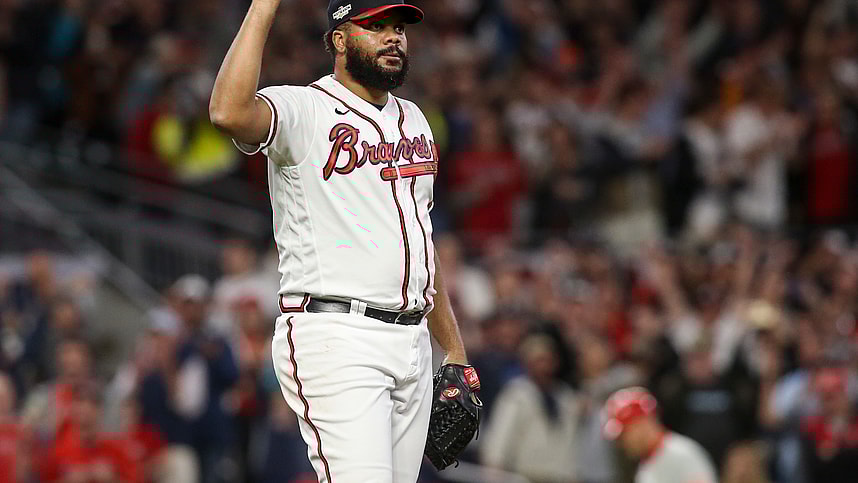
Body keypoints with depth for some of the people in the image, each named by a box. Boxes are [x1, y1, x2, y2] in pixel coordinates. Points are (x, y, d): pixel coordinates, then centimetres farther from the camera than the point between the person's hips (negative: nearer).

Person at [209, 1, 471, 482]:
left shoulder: (413, 120, 19)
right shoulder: (302, 111, -6)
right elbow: (229, 112, -29)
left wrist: (456, 356, 20)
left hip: (412, 341, 8)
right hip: (334, 336, -8)